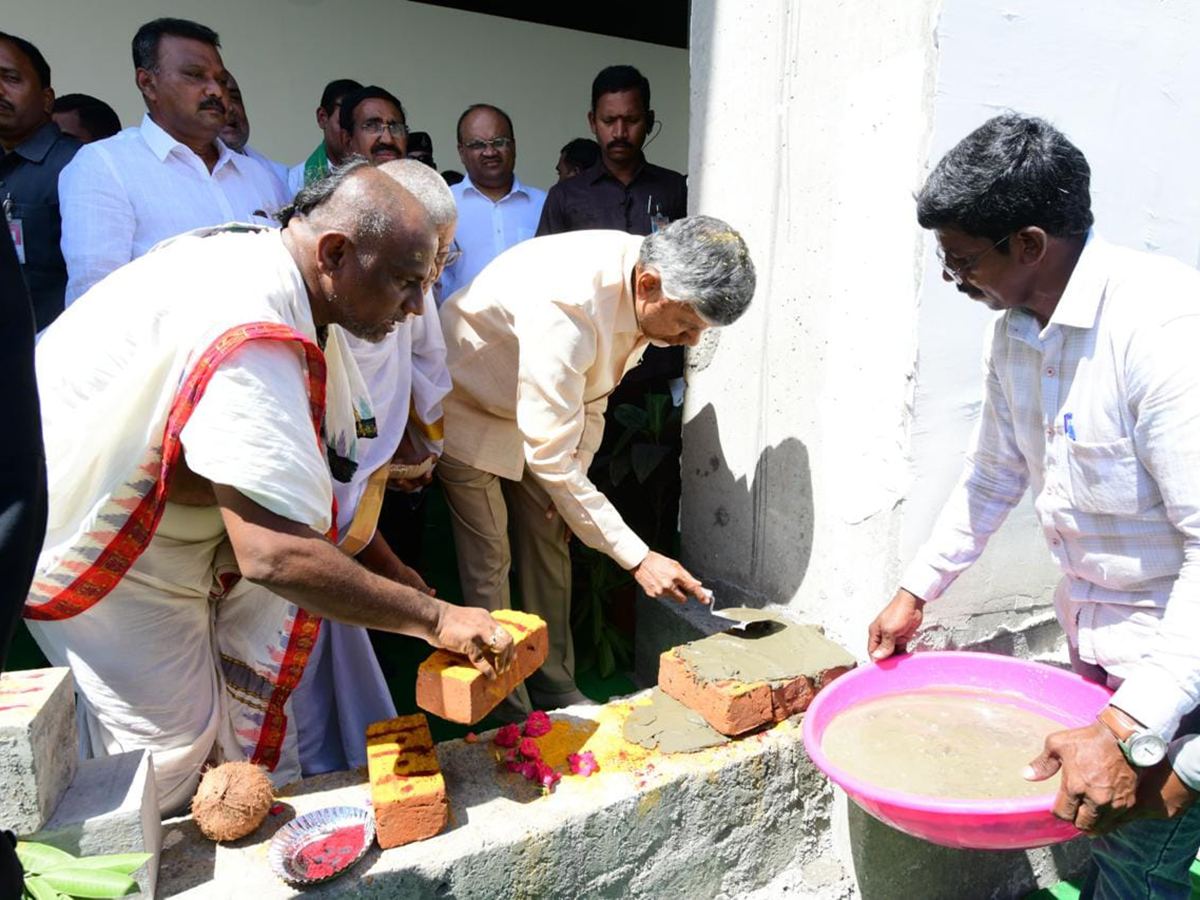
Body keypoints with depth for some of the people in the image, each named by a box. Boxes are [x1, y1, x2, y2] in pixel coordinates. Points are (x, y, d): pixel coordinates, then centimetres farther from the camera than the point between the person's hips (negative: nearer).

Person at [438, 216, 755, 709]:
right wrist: (638, 558, -34)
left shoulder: (643, 284, -15)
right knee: (488, 560, -5)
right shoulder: (564, 307, -41)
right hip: (465, 405, -7)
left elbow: (591, 391, 1)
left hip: (534, 405, 7)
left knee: (550, 542, 7)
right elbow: (550, 456, -37)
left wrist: (574, 479, -5)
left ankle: (556, 686, 21)